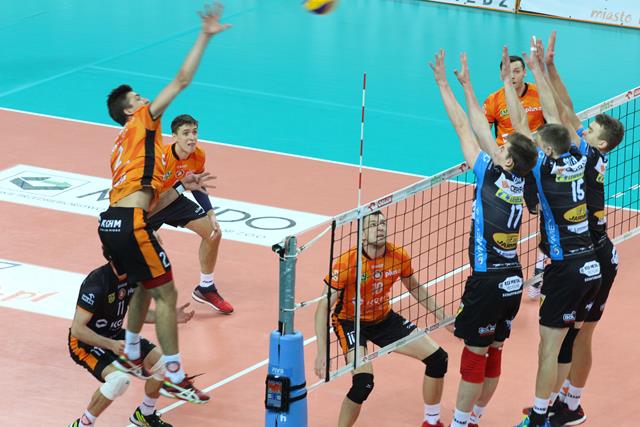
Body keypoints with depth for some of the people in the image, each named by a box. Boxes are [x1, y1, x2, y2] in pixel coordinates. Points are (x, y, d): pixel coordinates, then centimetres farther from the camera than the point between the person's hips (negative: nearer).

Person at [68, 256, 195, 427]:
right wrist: (111, 345, -37)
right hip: (85, 343, -8)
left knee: (162, 361, 0)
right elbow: (77, 329, -29)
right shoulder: (96, 284, -30)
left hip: (115, 336, 8)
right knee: (119, 378, -31)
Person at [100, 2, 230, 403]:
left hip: (111, 222, 9)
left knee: (144, 286, 28)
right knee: (166, 294, -4)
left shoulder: (124, 148, 27)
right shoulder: (141, 122, 3)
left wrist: (180, 186, 21)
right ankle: (176, 378, -3)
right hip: (130, 224, -9)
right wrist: (205, 36, -1)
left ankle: (131, 355, 41)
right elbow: (181, 81, -3)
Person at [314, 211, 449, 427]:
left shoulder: (398, 256, -13)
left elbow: (413, 287, 9)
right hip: (350, 322, -6)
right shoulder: (347, 263, -28)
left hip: (384, 319, 6)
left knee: (437, 359, 1)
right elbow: (324, 306, -26)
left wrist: (442, 314, 7)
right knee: (363, 382, -28)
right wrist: (322, 353, -32)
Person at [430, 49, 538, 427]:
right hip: (513, 280, 7)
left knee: (475, 353, 0)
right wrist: (467, 85, 16)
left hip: (489, 281, -7)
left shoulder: (491, 175, -13)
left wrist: (444, 83, -1)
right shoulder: (520, 180, 3)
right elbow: (482, 131, 11)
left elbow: (464, 128, -8)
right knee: (494, 352, 14)